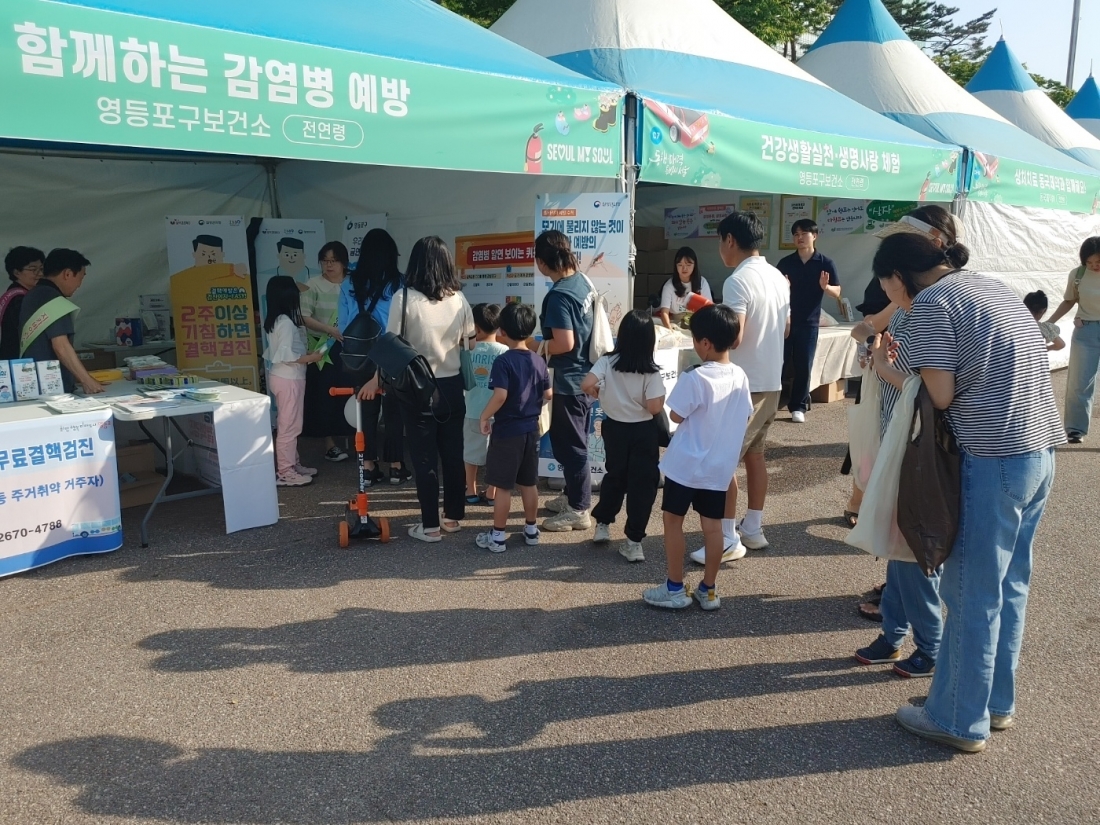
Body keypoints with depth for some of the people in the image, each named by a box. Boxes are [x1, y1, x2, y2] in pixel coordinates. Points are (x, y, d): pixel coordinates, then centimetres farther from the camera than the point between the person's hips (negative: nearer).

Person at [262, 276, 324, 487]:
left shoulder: (273, 321, 10)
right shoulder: (286, 322, -19)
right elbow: (286, 355, -23)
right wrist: (311, 358, -13)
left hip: (282, 376, 10)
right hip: (288, 379, -10)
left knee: (289, 424, 17)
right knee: (289, 425, -4)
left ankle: (292, 464, 25)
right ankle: (285, 472, 1)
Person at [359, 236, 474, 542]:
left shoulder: (404, 298, -12)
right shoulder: (458, 299, -1)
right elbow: (468, 340, 6)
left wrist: (376, 380, 2)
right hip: (452, 386, 4)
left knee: (425, 457, 5)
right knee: (453, 453, 14)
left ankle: (430, 525, 12)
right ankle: (454, 516, 25)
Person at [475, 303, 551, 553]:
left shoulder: (503, 361, -16)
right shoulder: (538, 361, 2)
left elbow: (500, 395, -26)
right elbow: (548, 395, 7)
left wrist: (484, 416, -13)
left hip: (507, 430, -6)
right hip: (531, 429, 6)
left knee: (502, 486, 2)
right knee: (528, 483, 16)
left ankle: (497, 536, 10)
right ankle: (531, 530, 26)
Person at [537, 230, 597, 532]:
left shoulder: (558, 295, -23)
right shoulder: (582, 281, 5)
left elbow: (564, 343, -27)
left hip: (569, 380, -10)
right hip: (585, 374, 10)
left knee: (569, 445, 2)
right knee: (573, 441, 21)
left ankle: (579, 510, 13)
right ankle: (573, 496, 34)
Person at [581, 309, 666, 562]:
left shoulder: (608, 362, -9)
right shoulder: (651, 372, -15)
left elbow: (586, 384, -19)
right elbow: (654, 408, -19)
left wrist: (597, 393, 1)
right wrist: (662, 396, 0)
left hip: (614, 428, 3)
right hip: (643, 432, -3)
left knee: (614, 476, 23)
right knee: (642, 484, 5)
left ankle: (602, 525, 33)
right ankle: (633, 542, 6)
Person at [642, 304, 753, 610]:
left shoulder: (695, 378, -21)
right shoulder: (740, 376, -1)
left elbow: (676, 415, -12)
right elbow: (746, 420, 8)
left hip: (686, 464, -6)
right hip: (720, 466, 6)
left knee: (673, 520, 9)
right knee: (713, 526, 12)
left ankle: (675, 588, 16)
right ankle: (708, 590, 22)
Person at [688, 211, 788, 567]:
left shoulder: (738, 281, -18)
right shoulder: (779, 277, 10)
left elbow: (733, 337, -24)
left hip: (744, 384, -9)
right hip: (772, 382, 9)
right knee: (754, 454, 16)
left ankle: (728, 540, 3)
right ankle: (753, 528, 25)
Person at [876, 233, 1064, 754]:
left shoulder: (931, 302, -10)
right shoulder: (993, 287, 16)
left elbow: (940, 396, -15)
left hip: (994, 461, -9)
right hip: (1040, 452, 9)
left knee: (973, 595, 3)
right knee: (1009, 587, 18)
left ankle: (960, 721, 17)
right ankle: (998, 702, 32)